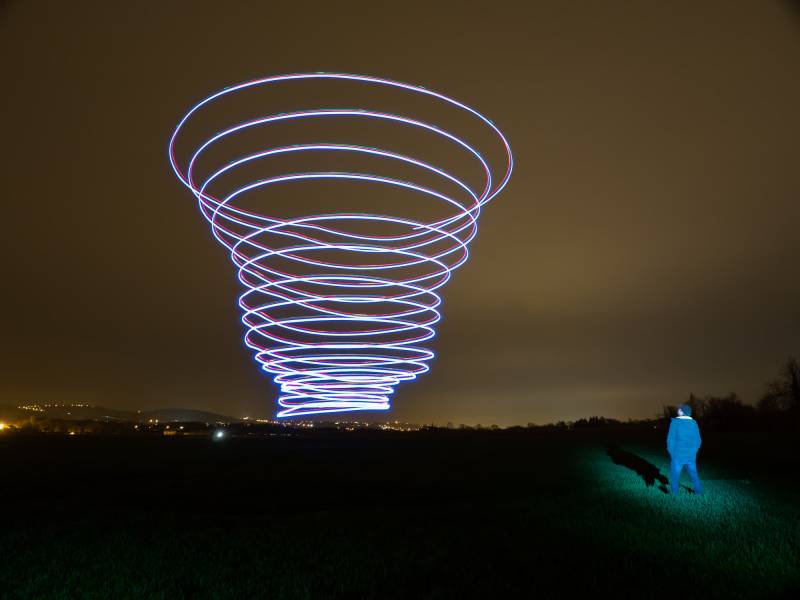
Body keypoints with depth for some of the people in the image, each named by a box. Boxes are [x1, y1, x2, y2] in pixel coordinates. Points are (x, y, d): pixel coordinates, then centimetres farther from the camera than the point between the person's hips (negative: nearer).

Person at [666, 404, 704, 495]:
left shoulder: (675, 422, -11)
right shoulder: (693, 423, 2)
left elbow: (670, 439, -12)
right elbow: (698, 440, 6)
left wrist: (671, 453, 0)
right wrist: (693, 452, 18)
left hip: (678, 456, -4)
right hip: (691, 456, 4)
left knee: (675, 476, 8)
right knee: (694, 475, 17)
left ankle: (674, 495, 10)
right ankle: (699, 493, 22)